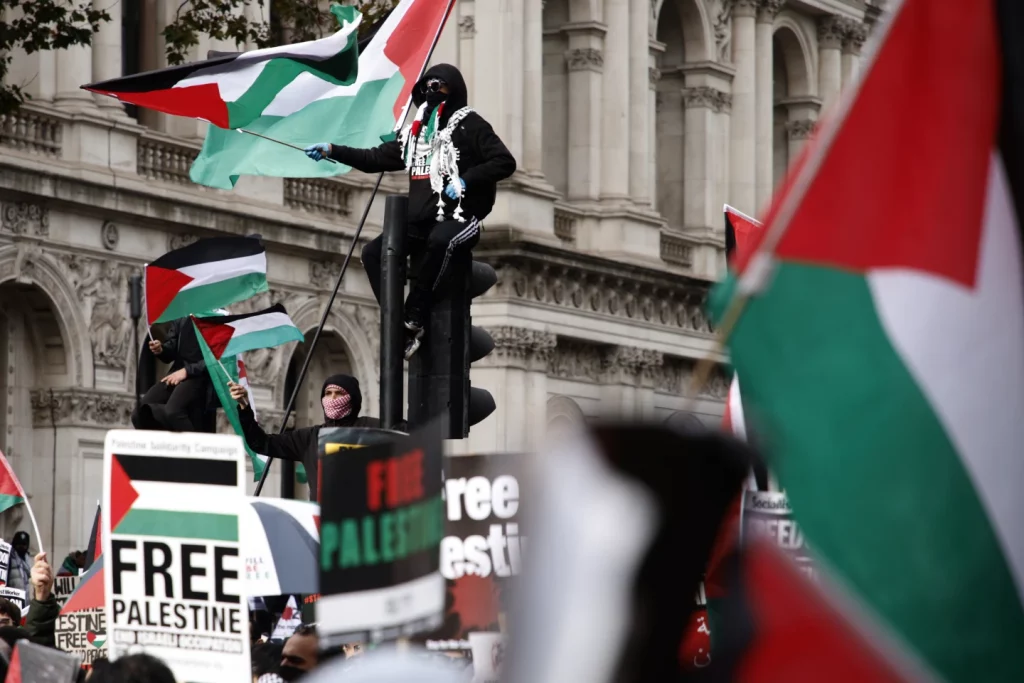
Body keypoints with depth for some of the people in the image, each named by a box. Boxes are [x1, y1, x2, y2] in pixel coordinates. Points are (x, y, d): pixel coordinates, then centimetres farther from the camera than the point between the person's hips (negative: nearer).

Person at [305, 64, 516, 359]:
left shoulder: (469, 126, 0)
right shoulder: (415, 132, 19)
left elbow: (504, 162, -9)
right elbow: (377, 158, 20)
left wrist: (466, 180, -18)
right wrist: (332, 151, 12)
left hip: (458, 218, -7)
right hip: (420, 222, 7)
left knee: (440, 241, -38)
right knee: (373, 251, -8)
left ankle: (413, 320, -31)